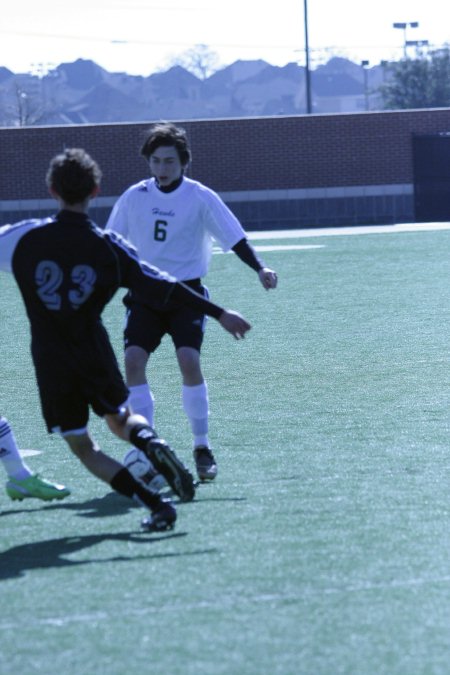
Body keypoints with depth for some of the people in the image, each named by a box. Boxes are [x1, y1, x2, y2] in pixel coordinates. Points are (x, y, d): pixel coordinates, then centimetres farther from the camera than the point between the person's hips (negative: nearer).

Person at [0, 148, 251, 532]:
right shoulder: (108, 247, -7)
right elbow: (161, 287, -7)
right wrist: (219, 314, -2)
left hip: (51, 363, -2)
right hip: (96, 353, 2)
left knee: (82, 447, 7)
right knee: (121, 419, 26)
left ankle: (154, 503, -10)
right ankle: (151, 442, -11)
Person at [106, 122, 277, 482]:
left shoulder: (200, 198, -5)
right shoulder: (133, 197, 4)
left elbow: (235, 238, -7)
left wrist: (260, 268, -21)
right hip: (145, 293, 3)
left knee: (189, 362, -20)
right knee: (133, 361, -16)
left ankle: (203, 447, -5)